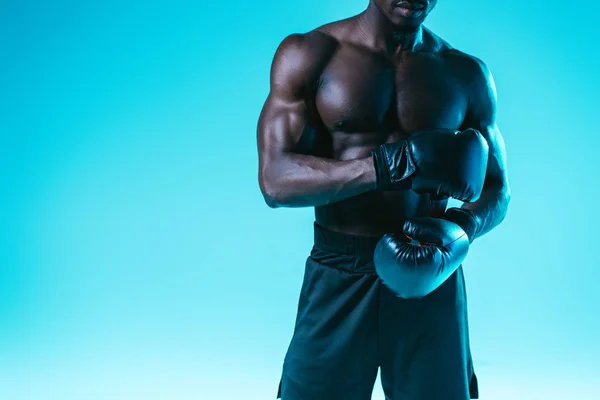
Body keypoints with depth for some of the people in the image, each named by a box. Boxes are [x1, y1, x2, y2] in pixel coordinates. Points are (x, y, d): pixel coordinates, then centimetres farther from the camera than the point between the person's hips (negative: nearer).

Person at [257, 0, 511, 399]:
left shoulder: (468, 74, 6)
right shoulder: (307, 54, -1)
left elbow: (497, 190, 11)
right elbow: (275, 180, -11)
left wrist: (461, 227, -12)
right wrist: (389, 165, -24)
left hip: (430, 278, 2)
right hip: (337, 279, -2)